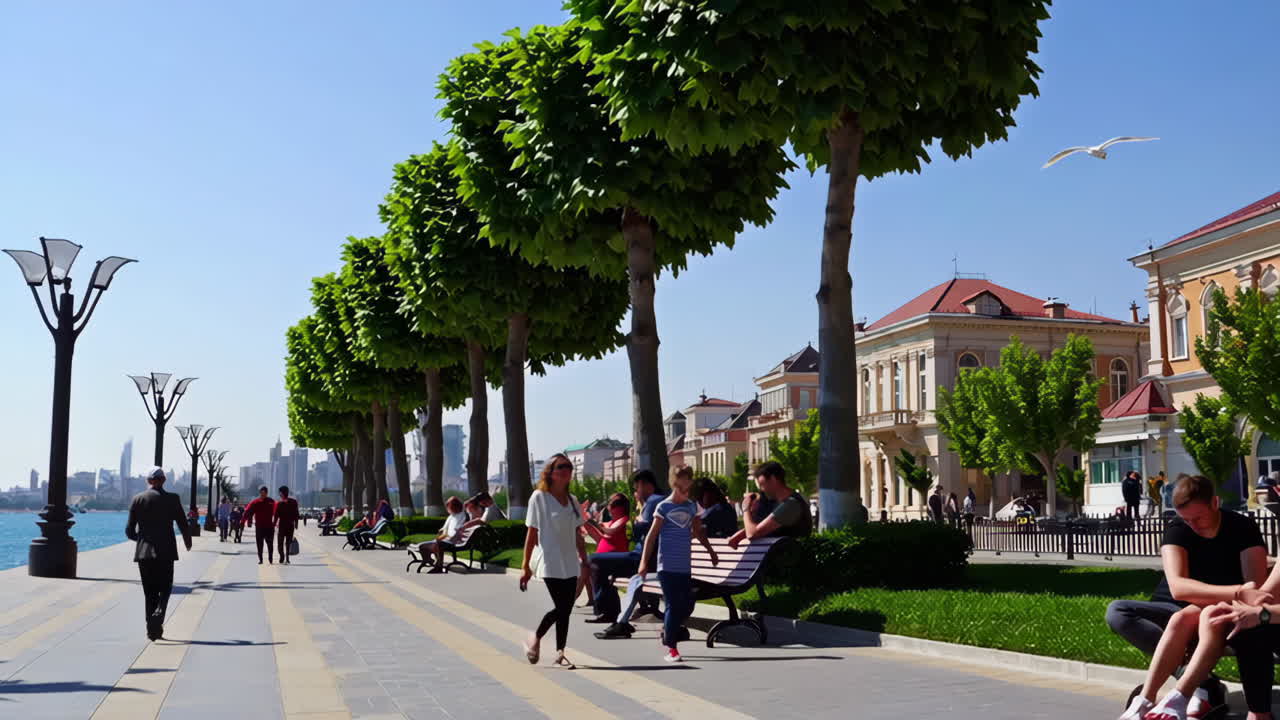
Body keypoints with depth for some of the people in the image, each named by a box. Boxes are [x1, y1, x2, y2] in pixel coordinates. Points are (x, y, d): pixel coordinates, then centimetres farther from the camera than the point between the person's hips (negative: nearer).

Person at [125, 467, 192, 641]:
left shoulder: (137, 499, 2)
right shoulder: (172, 499, -3)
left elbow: (129, 530, 3)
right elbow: (183, 525, -2)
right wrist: (188, 542, 18)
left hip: (144, 551, 2)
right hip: (165, 551, -2)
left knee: (149, 591, 10)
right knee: (165, 587, 9)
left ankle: (152, 629, 7)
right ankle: (158, 614, -19)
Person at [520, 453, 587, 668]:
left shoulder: (572, 500, 11)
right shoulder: (540, 497, -6)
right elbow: (532, 533, -7)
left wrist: (584, 560, 12)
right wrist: (525, 565, -8)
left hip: (570, 563, 6)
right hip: (550, 562, -6)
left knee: (566, 609, 5)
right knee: (561, 607, -10)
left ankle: (560, 653, 16)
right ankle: (534, 639, 13)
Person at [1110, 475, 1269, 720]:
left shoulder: (1243, 528, -10)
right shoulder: (1177, 530, -10)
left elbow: (1255, 587, -21)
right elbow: (1177, 587, -29)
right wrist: (1238, 593, -42)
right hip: (1181, 611, 3)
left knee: (1185, 617, -36)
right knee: (1117, 611, -22)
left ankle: (1147, 700, -35)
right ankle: (1200, 682, -30)